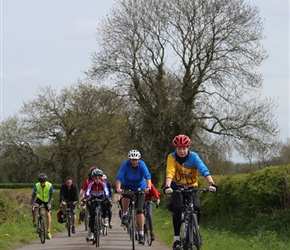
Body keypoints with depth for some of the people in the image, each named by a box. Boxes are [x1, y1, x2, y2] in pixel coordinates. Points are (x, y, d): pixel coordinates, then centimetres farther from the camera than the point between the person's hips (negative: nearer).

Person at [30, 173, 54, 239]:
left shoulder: (50, 186, -28)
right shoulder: (37, 186, -25)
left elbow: (51, 196, -26)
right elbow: (33, 195, -27)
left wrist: (49, 203, -42)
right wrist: (31, 204, -41)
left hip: (47, 200, -1)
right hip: (40, 199, 1)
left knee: (48, 215, -10)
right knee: (33, 208, -27)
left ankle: (48, 232, -4)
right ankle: (34, 221, -4)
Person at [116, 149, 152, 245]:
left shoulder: (142, 164, -23)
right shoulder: (125, 164, -23)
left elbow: (147, 176, -34)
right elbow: (119, 177, -31)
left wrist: (148, 187, -52)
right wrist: (118, 188, -48)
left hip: (140, 188, 0)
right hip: (127, 186, 0)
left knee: (139, 210, -9)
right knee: (126, 196, -35)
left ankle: (141, 234, -3)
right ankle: (124, 215, -10)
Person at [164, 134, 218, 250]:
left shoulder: (193, 156, -16)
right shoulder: (172, 157, -16)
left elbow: (203, 170, -30)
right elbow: (170, 172, -31)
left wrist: (211, 183, -46)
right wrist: (167, 186, -49)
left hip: (191, 187, 1)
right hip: (177, 187, -1)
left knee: (196, 208, -24)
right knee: (177, 208, -26)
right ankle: (177, 237, -15)